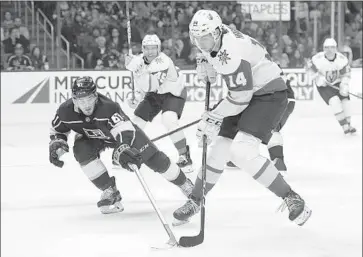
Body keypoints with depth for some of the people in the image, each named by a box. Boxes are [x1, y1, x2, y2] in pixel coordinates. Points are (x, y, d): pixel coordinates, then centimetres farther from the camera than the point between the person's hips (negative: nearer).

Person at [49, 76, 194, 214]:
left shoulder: (108, 107, -42)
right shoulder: (66, 112, -28)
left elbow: (125, 131, -52)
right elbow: (57, 130, -6)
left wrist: (123, 149, -71)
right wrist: (56, 145, -25)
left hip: (123, 130, -3)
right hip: (92, 139, 3)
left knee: (153, 158, -5)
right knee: (81, 151, -27)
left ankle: (184, 184, 20)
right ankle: (110, 192, -12)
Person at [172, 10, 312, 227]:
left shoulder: (231, 54, -29)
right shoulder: (216, 36, -2)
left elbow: (240, 97, -26)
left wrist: (213, 118, -15)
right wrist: (205, 63, 6)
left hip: (269, 95, -9)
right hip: (246, 93, 9)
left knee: (242, 151, -25)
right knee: (219, 150, 10)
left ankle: (291, 199, -17)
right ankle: (195, 201, 26)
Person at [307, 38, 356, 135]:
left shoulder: (342, 59, -16)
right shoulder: (318, 58, -23)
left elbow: (346, 74, -9)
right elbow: (310, 67, -7)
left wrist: (344, 86, -22)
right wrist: (318, 77, -19)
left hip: (337, 83, 4)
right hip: (323, 85, -3)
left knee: (345, 100, -7)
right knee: (334, 101, -23)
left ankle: (349, 125, 12)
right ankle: (344, 126, -19)